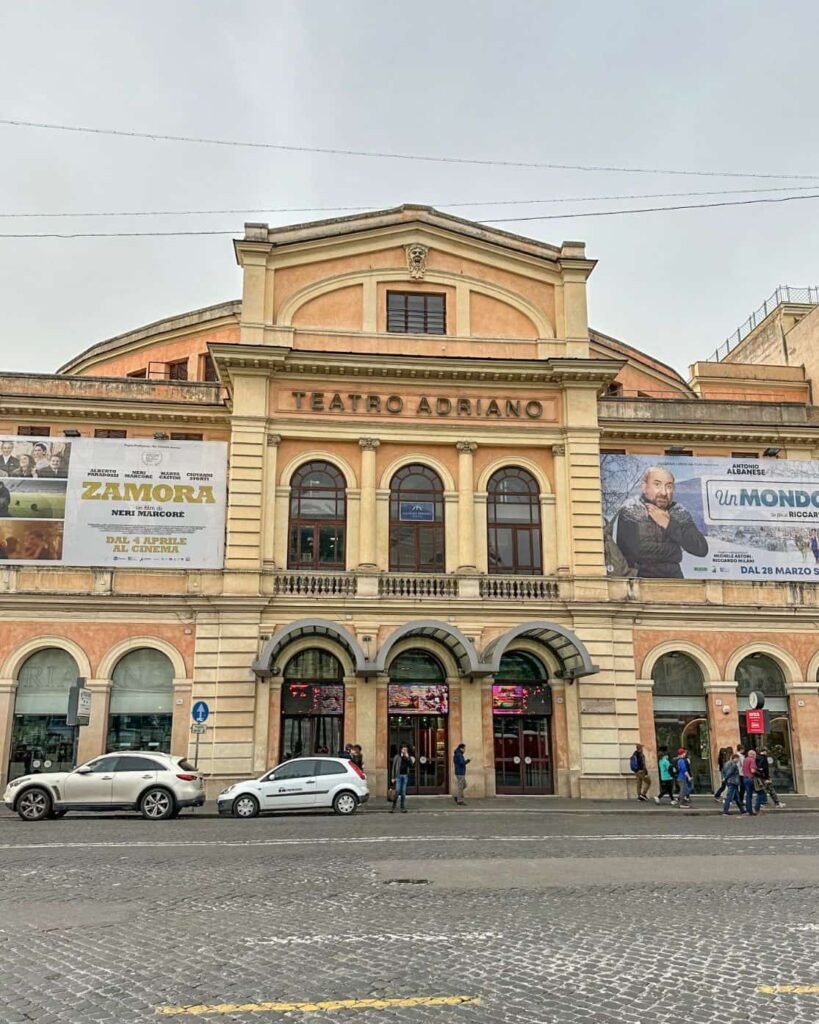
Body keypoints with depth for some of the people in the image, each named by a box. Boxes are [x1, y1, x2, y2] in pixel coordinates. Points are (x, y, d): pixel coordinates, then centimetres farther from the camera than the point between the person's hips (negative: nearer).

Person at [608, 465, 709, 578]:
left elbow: (702, 549, -2)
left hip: (673, 578, 3)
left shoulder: (680, 513, 8)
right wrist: (675, 549, -4)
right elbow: (638, 551, -17)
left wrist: (669, 524, -9)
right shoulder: (630, 511, -4)